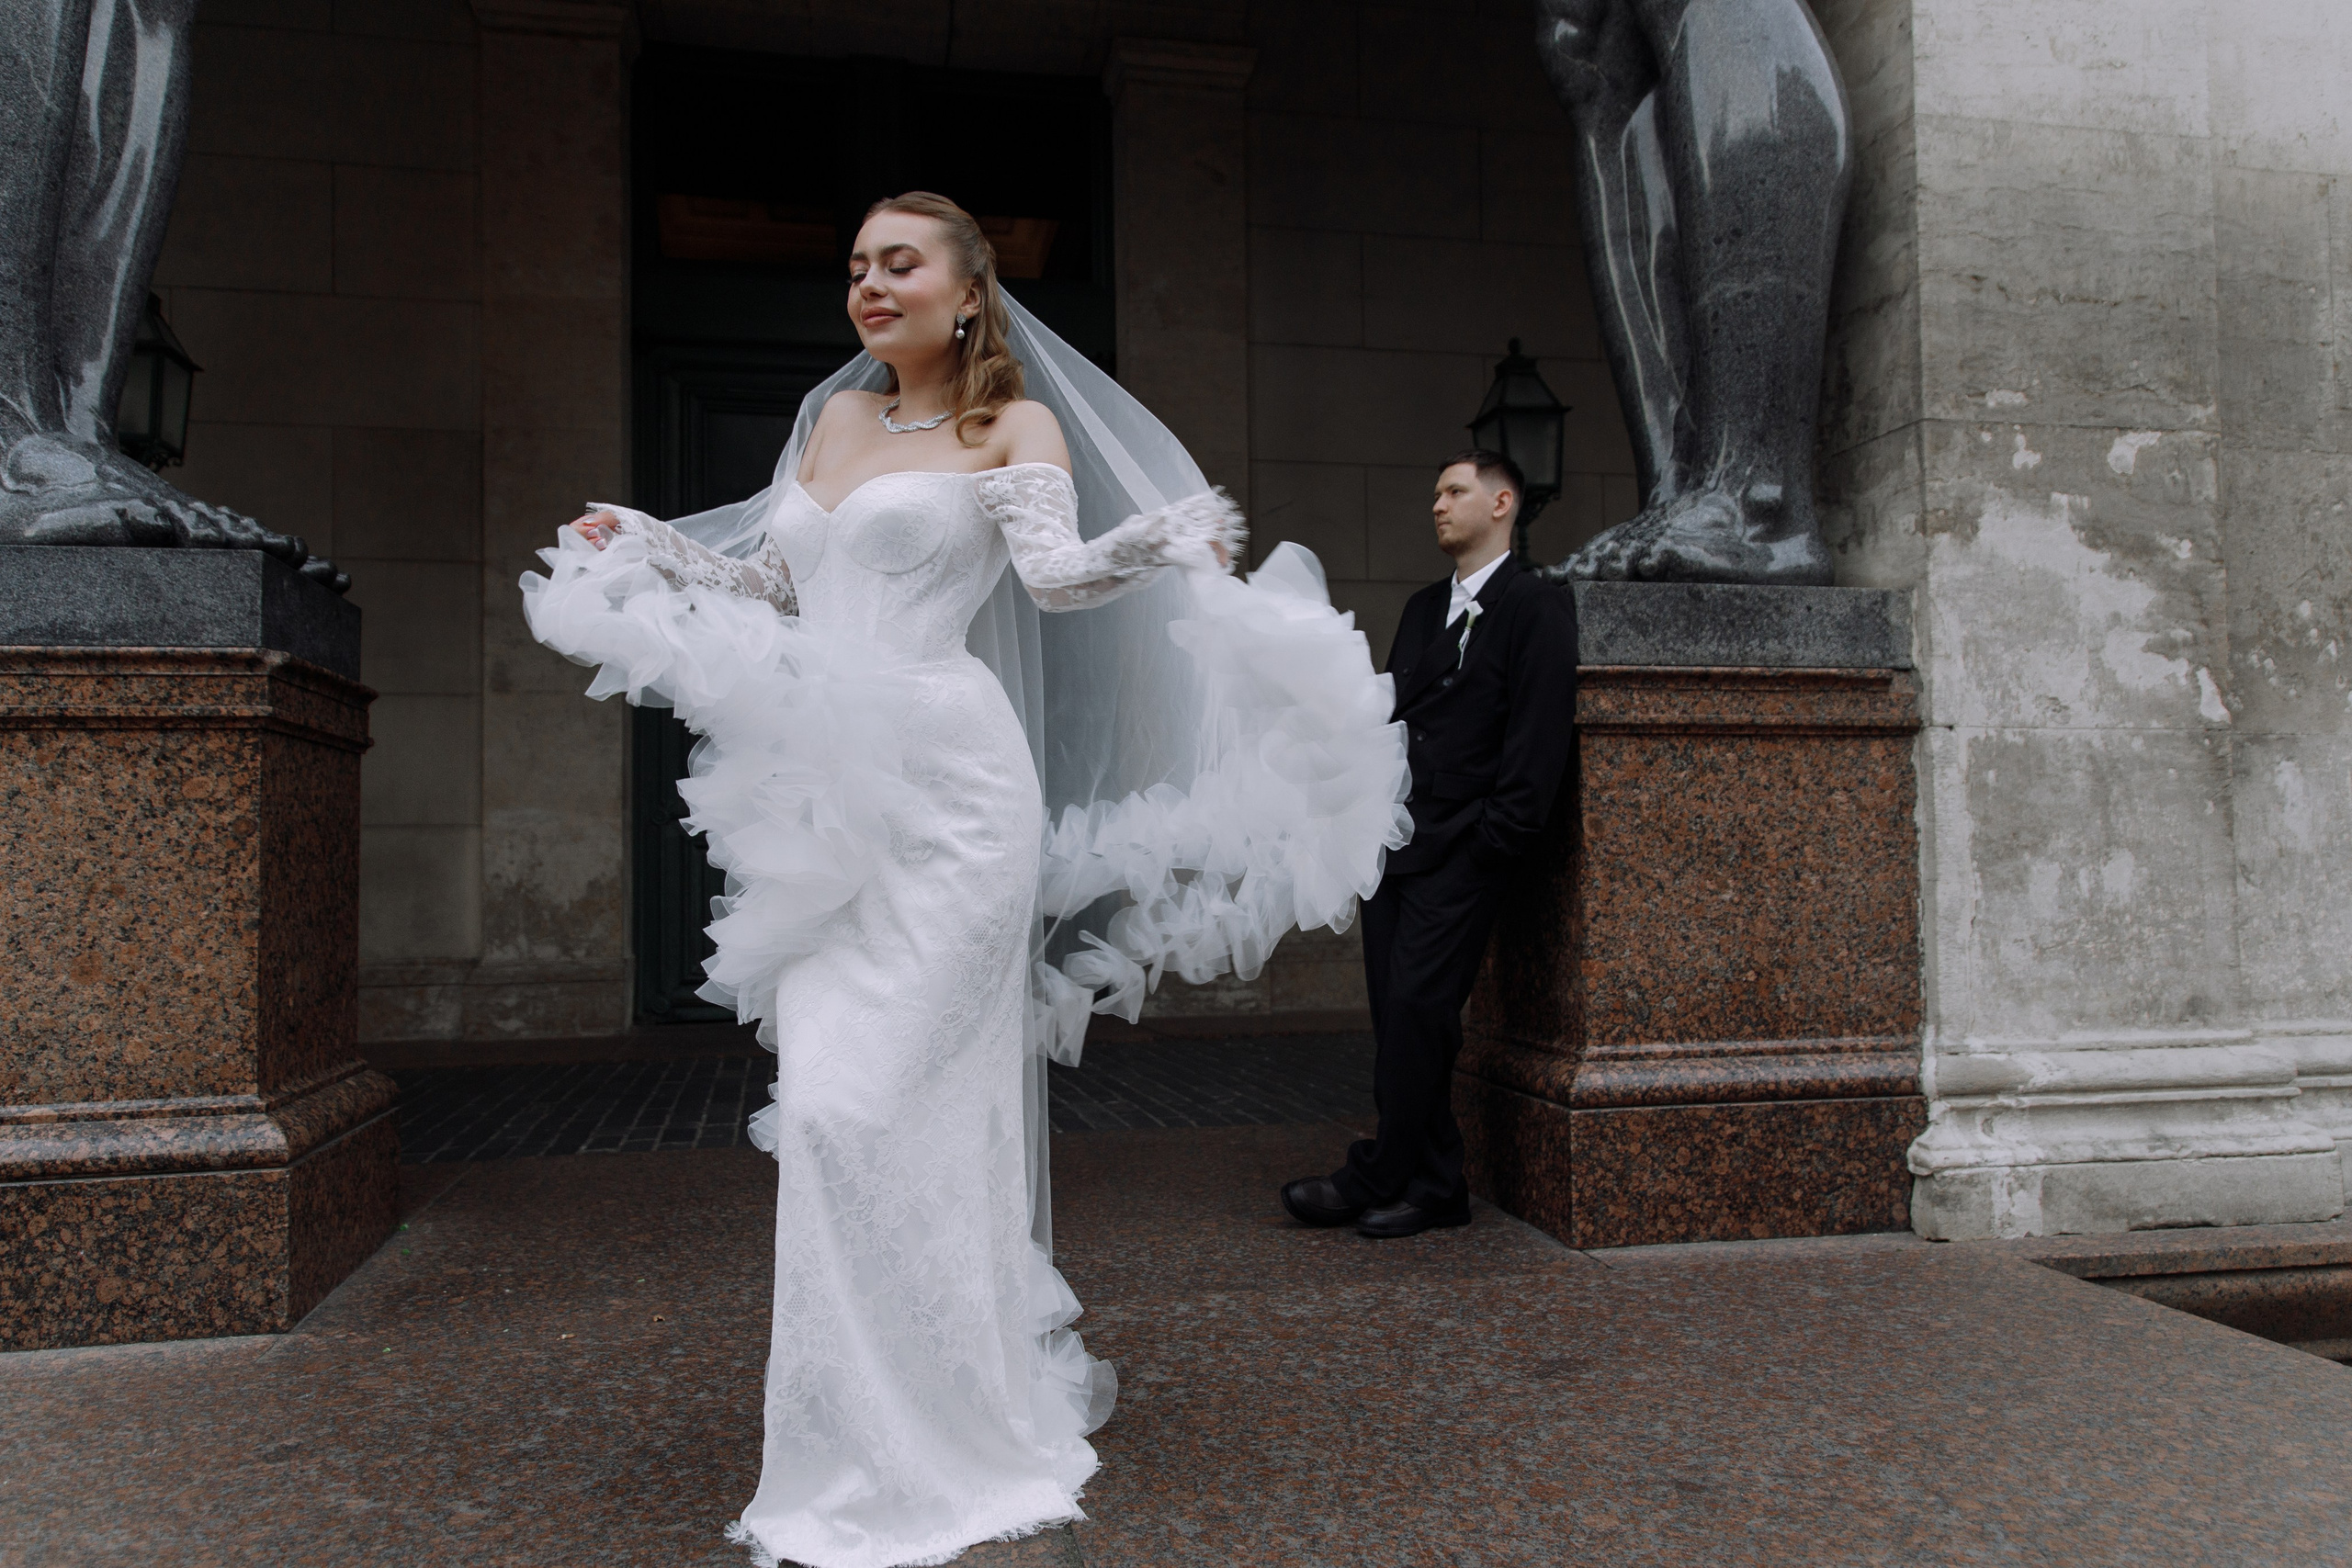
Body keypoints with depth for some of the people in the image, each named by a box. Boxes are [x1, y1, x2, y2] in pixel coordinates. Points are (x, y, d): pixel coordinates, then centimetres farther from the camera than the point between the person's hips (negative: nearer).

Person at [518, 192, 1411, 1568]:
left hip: (942, 796, -6)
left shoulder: (1018, 428, 2)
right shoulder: (835, 417, 20)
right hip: (831, 798, 6)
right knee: (926, 1109, 11)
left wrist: (1173, 540, -29)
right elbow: (773, 586, 27)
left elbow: (1061, 572, -13)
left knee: (864, 1104, -10)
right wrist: (640, 544, 30)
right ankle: (961, 1411, 26)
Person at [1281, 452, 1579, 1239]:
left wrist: (1491, 841, -15)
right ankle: (1434, 1188, 14)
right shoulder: (1421, 607, 20)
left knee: (1418, 1008, -10)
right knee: (1397, 1015, 6)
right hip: (1395, 843, 7)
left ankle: (1374, 1180, -1)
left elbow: (1539, 737, -11)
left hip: (1462, 850, -7)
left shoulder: (1538, 606, -3)